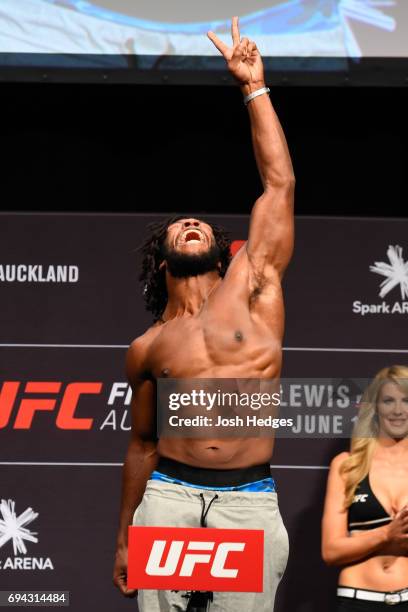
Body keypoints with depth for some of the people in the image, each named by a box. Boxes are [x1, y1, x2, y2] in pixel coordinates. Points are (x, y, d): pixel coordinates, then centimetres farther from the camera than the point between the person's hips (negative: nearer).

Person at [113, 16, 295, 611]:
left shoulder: (251, 287, 10)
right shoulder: (147, 348, 13)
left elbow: (279, 184, 8)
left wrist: (254, 87, 11)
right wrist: (123, 537, 19)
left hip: (250, 500, -1)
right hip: (169, 495, 1)